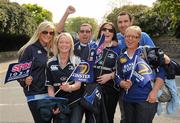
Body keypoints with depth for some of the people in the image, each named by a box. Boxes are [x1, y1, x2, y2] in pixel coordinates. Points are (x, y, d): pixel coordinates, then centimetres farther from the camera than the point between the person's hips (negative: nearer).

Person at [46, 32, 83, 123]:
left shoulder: (77, 61, 0)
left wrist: (70, 87, -28)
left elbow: (79, 82, -6)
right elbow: (50, 86, 5)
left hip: (76, 103, -1)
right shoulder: (51, 63, 4)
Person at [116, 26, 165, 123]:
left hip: (147, 98, -4)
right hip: (128, 100, 5)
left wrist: (154, 92, -11)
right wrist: (123, 84, -7)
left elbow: (161, 71, -5)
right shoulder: (121, 58, 11)